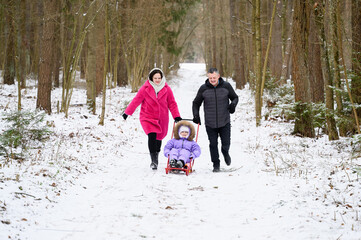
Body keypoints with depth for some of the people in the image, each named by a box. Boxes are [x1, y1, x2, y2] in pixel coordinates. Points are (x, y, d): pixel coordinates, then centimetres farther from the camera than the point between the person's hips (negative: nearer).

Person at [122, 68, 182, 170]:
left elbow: (172, 103, 4)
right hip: (148, 117, -2)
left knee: (159, 138, 12)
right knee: (152, 136, -20)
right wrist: (127, 112, 1)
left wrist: (177, 116, -3)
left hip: (162, 119, 2)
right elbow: (136, 101, -2)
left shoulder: (166, 89, -2)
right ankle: (154, 161, -18)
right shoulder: (145, 88, -8)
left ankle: (156, 158, 37)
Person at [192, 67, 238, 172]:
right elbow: (196, 103, 9)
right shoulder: (203, 88, -2)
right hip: (210, 123, 0)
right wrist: (196, 115, -5)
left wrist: (233, 104, -10)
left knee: (226, 143, 4)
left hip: (224, 121, 0)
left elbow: (235, 97, 12)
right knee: (213, 144, 3)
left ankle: (225, 153, 38)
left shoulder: (226, 86, -2)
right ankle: (216, 164, 18)